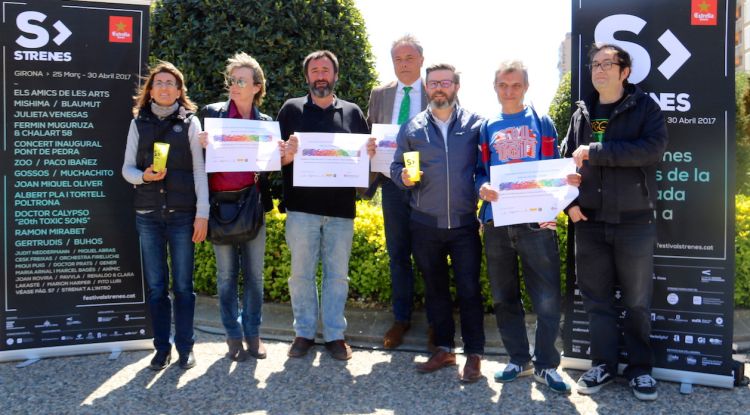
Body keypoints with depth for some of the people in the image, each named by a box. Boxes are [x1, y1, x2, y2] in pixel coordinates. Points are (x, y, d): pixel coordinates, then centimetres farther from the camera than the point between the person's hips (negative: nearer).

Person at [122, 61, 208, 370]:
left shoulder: (190, 122, 3)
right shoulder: (139, 123, 8)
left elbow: (199, 170, -1)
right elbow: (127, 168, 8)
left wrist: (202, 213, -7)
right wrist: (144, 176, -14)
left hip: (182, 214, -2)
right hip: (148, 214, 2)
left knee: (183, 284, 4)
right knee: (155, 285, 7)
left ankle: (185, 347, 15)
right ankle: (162, 347, 18)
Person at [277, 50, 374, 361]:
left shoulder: (352, 113, 12)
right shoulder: (292, 109, 7)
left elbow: (366, 155, 14)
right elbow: (277, 157, 4)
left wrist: (370, 153, -9)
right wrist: (287, 155, -19)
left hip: (341, 207, 1)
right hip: (301, 206, -1)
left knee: (338, 274, 7)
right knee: (301, 273, 6)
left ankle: (335, 334, 18)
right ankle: (304, 332, 19)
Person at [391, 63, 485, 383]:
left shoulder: (475, 124, 2)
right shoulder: (411, 128, 6)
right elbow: (396, 167, 9)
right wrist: (404, 177, -12)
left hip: (464, 222, -2)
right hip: (425, 224, 2)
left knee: (469, 289, 0)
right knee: (435, 288, 12)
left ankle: (474, 353, 13)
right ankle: (444, 348, 26)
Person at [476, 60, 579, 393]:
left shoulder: (542, 123, 8)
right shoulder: (487, 128, 13)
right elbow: (480, 171, 12)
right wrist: (482, 188, -10)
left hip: (536, 221, -2)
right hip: (497, 222, 3)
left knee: (547, 299, -3)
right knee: (504, 298, 11)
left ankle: (545, 365, 12)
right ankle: (518, 359, 26)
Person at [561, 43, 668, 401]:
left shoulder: (644, 107, -1)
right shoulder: (581, 113, 11)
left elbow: (653, 148, -18)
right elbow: (565, 158, 12)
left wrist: (595, 151, -19)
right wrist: (570, 201, -3)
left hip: (634, 221, -3)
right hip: (589, 223, 3)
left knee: (637, 301, 7)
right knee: (596, 298, 9)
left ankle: (640, 368, 22)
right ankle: (603, 364, 22)